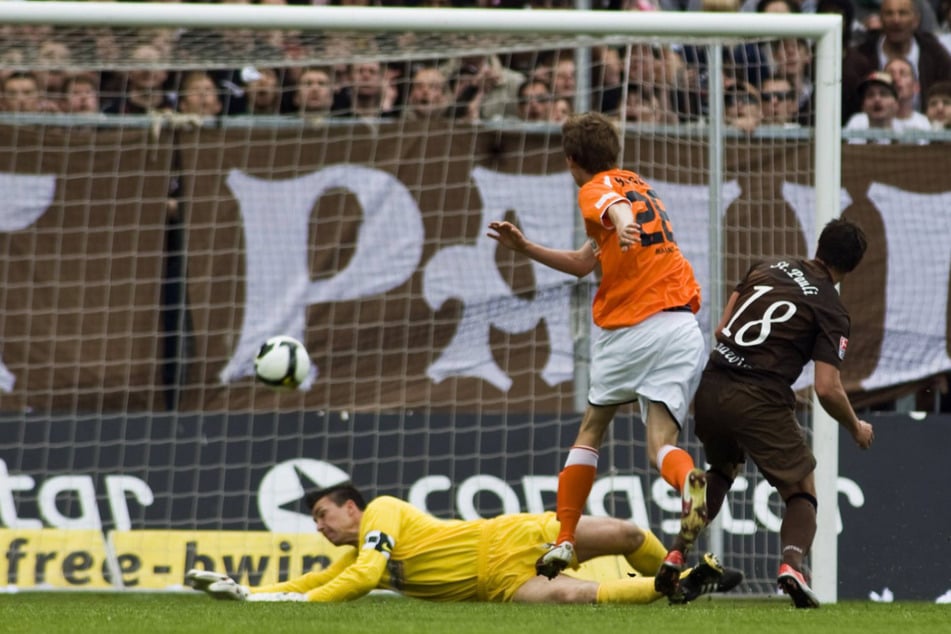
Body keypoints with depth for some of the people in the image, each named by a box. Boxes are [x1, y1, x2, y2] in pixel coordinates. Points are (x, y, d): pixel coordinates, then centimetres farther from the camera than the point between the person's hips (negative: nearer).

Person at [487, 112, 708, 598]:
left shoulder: (597, 188, 1)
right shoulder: (639, 186, 26)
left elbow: (617, 208, -26)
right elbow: (584, 262, 29)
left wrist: (625, 227, -48)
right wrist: (524, 247, 30)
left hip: (631, 330, -5)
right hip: (681, 326, 5)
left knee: (591, 429, 16)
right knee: (661, 442, -3)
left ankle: (564, 541, 19)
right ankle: (690, 483, -39)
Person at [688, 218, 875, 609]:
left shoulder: (767, 269, 14)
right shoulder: (831, 311, 0)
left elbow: (721, 330, 18)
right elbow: (827, 389, -8)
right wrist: (856, 429, 10)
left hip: (710, 387, 5)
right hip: (761, 402, -5)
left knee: (722, 471, 32)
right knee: (802, 492, 7)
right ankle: (792, 562, -22)